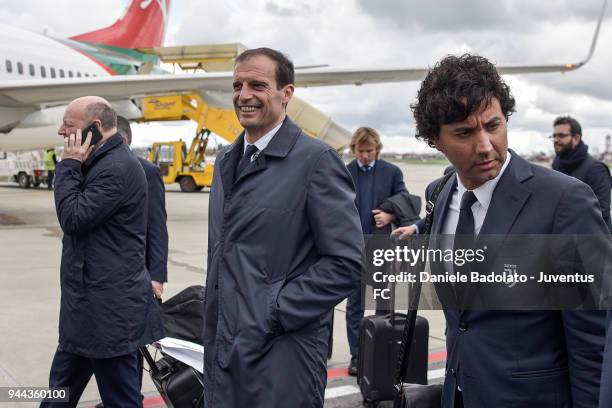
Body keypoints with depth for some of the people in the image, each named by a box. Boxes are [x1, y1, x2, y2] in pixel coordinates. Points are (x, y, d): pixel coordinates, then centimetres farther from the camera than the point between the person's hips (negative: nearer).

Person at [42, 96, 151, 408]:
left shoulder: (118, 167, -19)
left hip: (109, 308, -11)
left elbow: (73, 218, -20)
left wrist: (69, 166, -13)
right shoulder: (100, 163, 15)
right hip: (89, 302, 11)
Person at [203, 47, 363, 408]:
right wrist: (213, 338, 13)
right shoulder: (227, 161, 12)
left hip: (281, 358, -6)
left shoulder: (316, 159, -11)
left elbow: (346, 263, -15)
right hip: (222, 351, 7)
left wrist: (273, 315, -16)